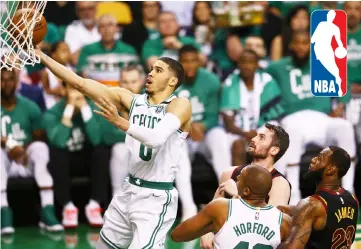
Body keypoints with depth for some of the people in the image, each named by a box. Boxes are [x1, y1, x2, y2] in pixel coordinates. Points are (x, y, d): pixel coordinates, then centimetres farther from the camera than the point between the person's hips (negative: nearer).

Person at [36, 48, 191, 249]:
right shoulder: (129, 100, 4)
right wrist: (41, 55, -9)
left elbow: (157, 138, -30)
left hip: (156, 198, -7)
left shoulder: (180, 105, -12)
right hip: (130, 191, 7)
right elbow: (81, 83, -2)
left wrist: (120, 122, -41)